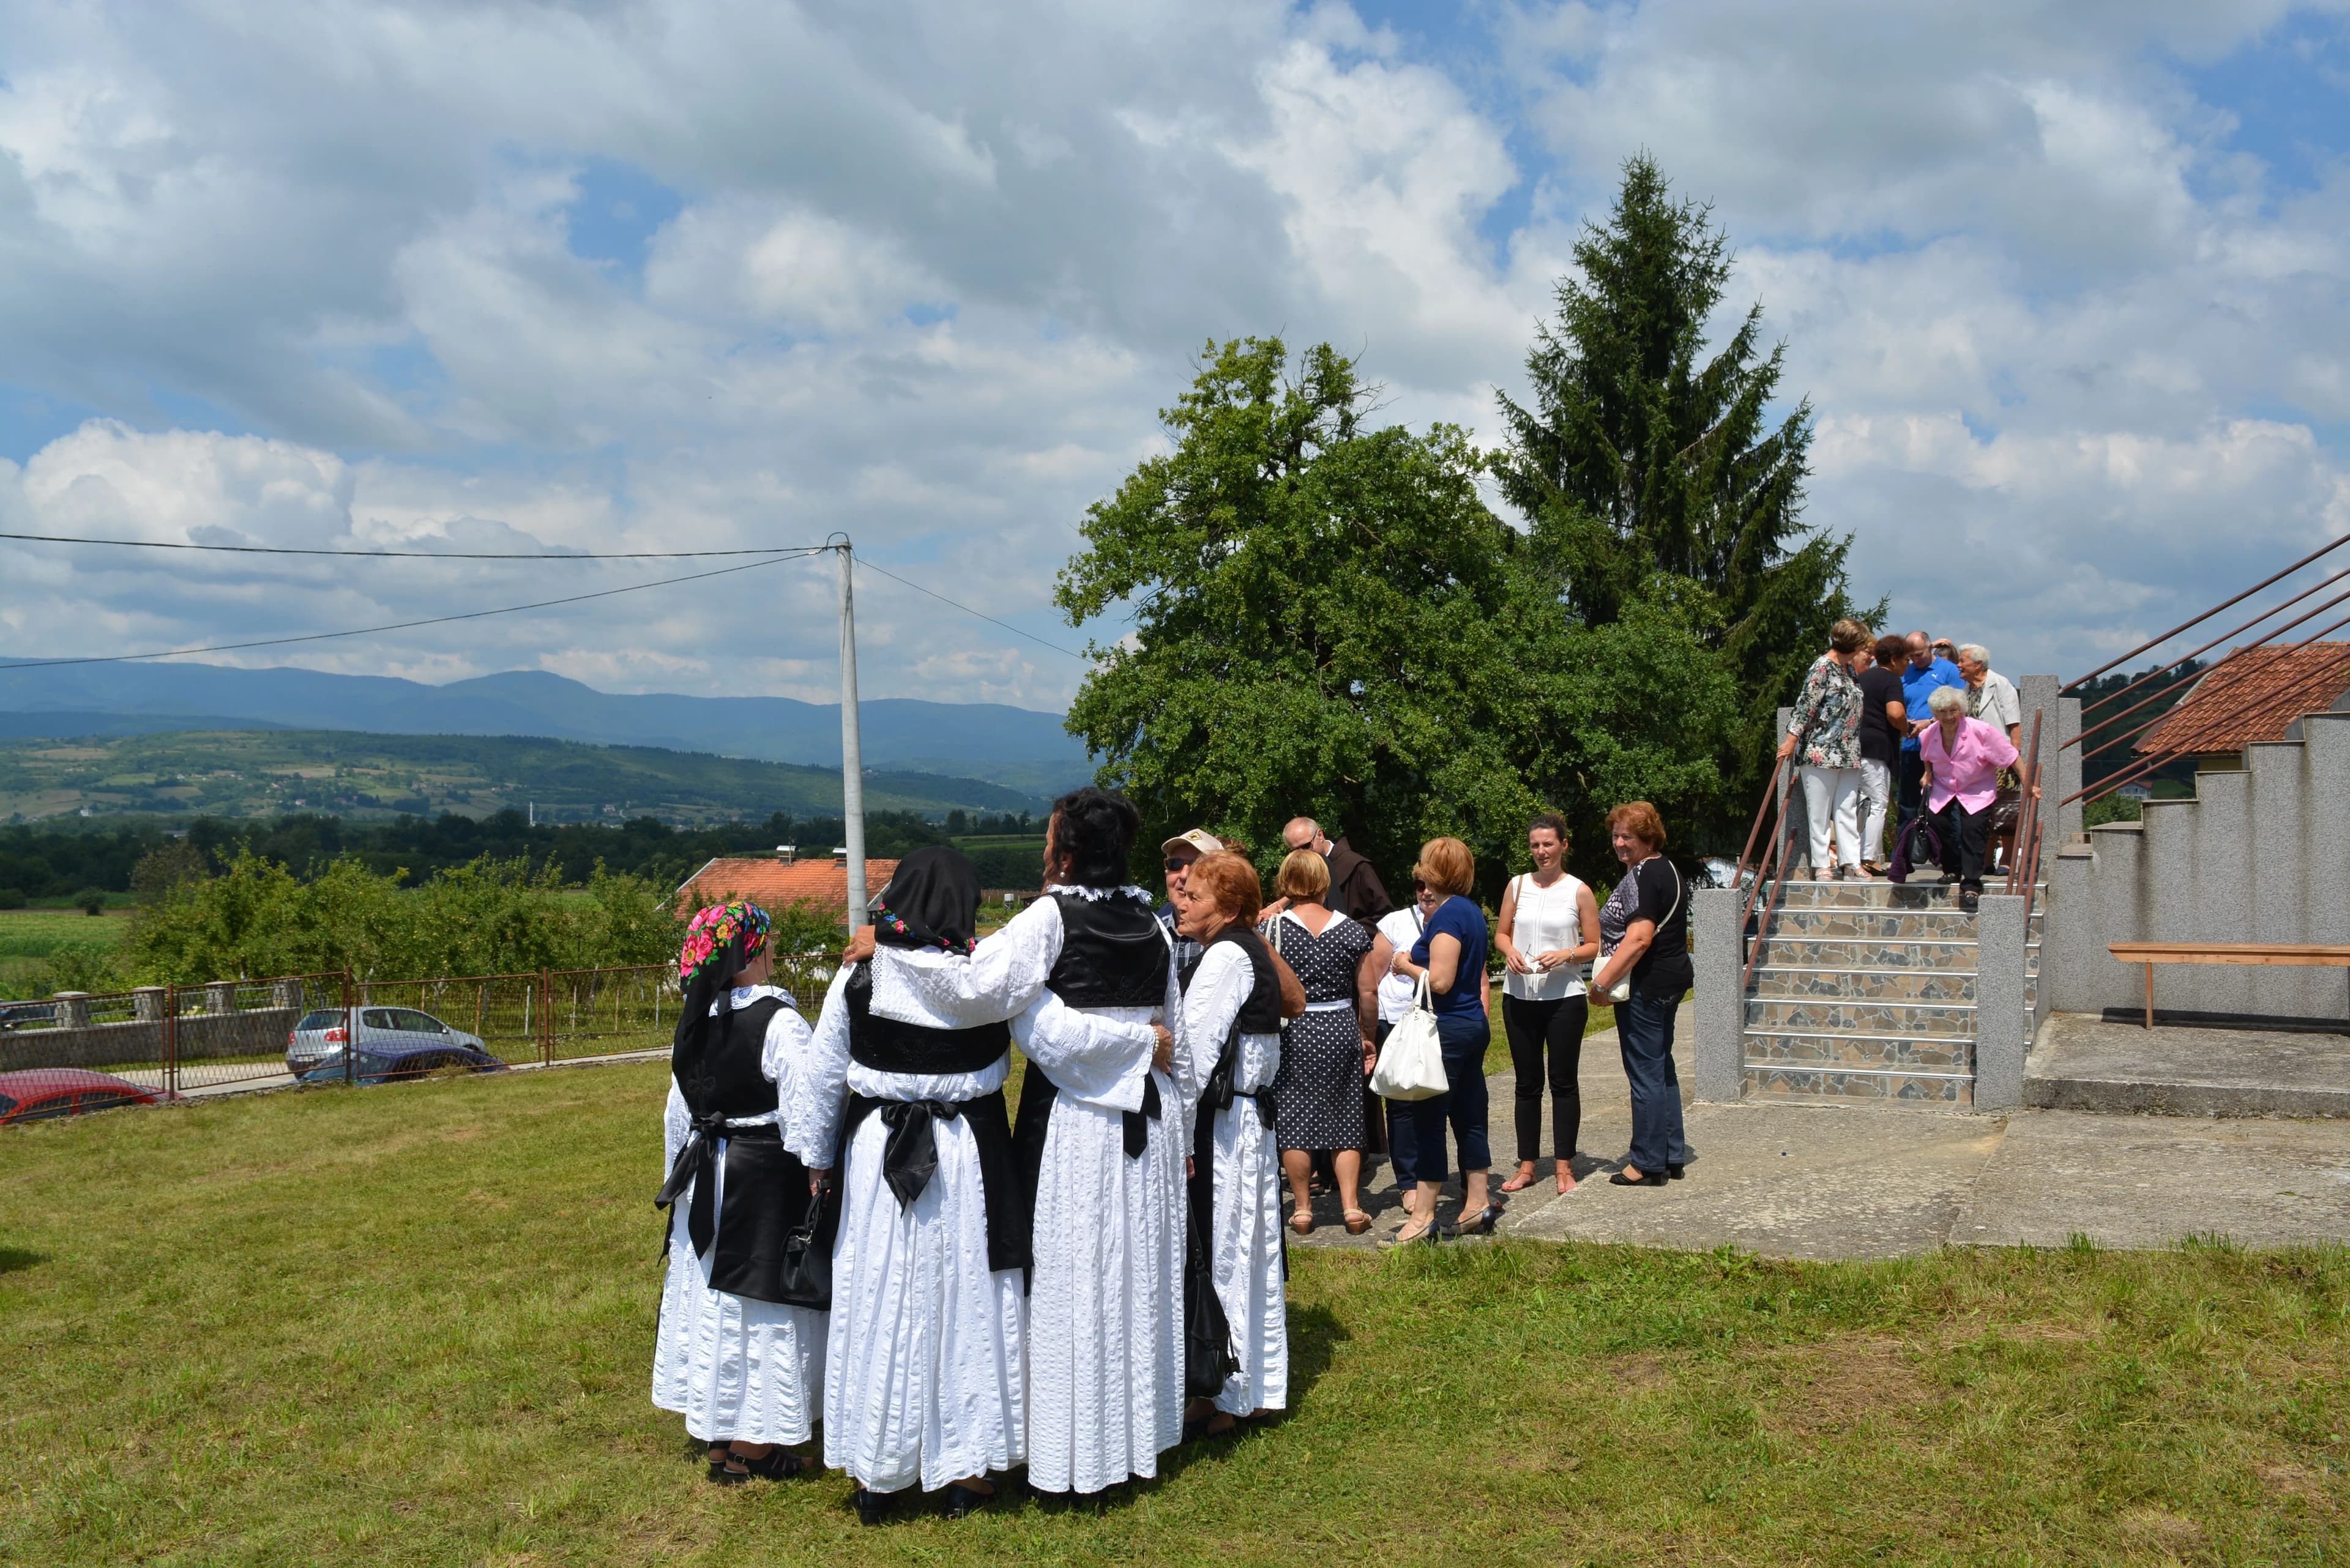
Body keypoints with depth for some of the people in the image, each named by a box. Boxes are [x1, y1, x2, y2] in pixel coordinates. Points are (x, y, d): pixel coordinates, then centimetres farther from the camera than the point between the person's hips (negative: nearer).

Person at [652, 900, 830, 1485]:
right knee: (761, 1298, 3)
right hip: (765, 1175, -7)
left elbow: (677, 1113, 12)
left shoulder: (696, 1024, 4)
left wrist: (681, 1174, 22)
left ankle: (716, 1435, 29)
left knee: (710, 1294, 16)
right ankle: (753, 1445, 12)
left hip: (706, 1174, 7)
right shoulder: (780, 1022, -18)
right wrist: (818, 1169, -10)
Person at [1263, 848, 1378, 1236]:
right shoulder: (1352, 930, 0)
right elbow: (1368, 992, 2)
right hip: (1342, 1028, 2)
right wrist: (1367, 1037, 13)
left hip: (1290, 1032, -2)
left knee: (1293, 1120, 6)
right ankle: (1352, 1207, 9)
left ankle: (1302, 1210, 11)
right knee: (1344, 1120, 11)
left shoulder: (1272, 929, -7)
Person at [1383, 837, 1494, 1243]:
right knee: (1468, 1118, 14)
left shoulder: (1448, 916, -17)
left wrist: (1407, 966, -7)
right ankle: (1477, 1204, 20)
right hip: (1474, 1024, 10)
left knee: (1428, 1120, -4)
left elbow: (1440, 981, -21)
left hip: (1448, 1028, -10)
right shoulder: (1472, 912, 13)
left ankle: (1423, 1215, 0)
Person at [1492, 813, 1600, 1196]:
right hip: (1519, 997, 3)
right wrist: (1509, 951, -8)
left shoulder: (1578, 891, -1)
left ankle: (1565, 1167, 11)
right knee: (1527, 1083, 10)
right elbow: (1501, 933, 13)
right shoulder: (1517, 885, 7)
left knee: (1564, 1082, 3)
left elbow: (1594, 946, 0)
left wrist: (1565, 955, -18)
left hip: (1565, 997, -3)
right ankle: (1526, 1166, 17)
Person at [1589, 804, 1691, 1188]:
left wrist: (1602, 982, -22)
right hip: (1670, 980, 11)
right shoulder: (1668, 870, 16)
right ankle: (1672, 1156, 23)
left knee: (1645, 1074, -4)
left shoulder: (1642, 875, -17)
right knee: (1662, 1069, 16)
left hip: (1646, 985, -11)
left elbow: (1638, 939, -26)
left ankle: (1648, 1163, 3)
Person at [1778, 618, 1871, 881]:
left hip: (1848, 754, 8)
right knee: (1820, 811, -1)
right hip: (1821, 751, -8)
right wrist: (1792, 738, -17)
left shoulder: (1849, 668, 15)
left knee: (1848, 810, 5)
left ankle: (1850, 862, 6)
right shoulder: (1823, 667, -10)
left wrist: (1854, 750, 21)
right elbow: (1806, 704, -14)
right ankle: (1820, 865, 3)